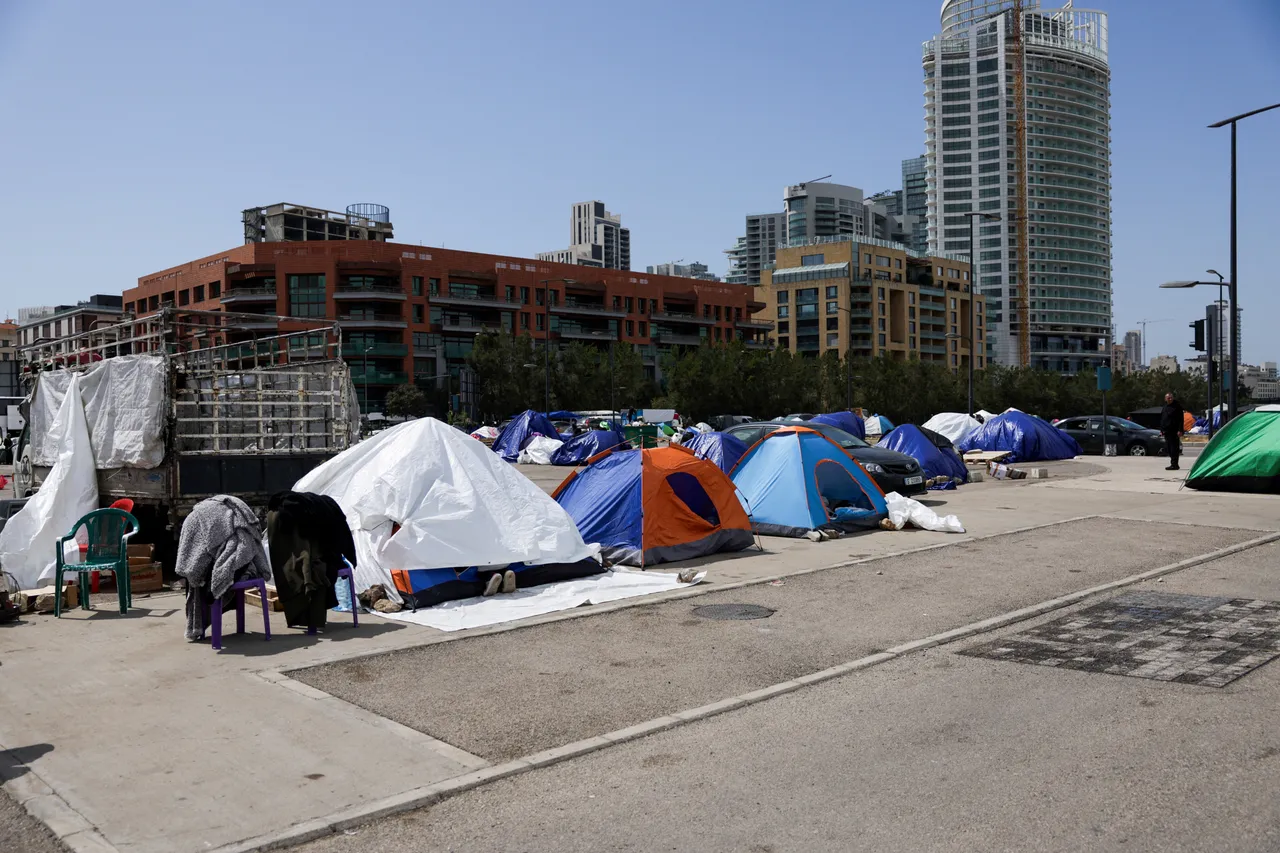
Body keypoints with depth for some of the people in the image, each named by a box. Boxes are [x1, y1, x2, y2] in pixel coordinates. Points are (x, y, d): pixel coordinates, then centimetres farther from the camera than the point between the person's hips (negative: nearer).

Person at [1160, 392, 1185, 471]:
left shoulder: (1177, 406, -6)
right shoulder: (1165, 407, 17)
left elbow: (1181, 419, -11)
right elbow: (1162, 419, 22)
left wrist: (1180, 430, -18)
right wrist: (1162, 429, 17)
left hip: (1174, 431, -8)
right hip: (1166, 431, 8)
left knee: (1174, 448, -9)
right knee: (1170, 449, 11)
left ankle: (1174, 464, -10)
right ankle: (1174, 464, 18)